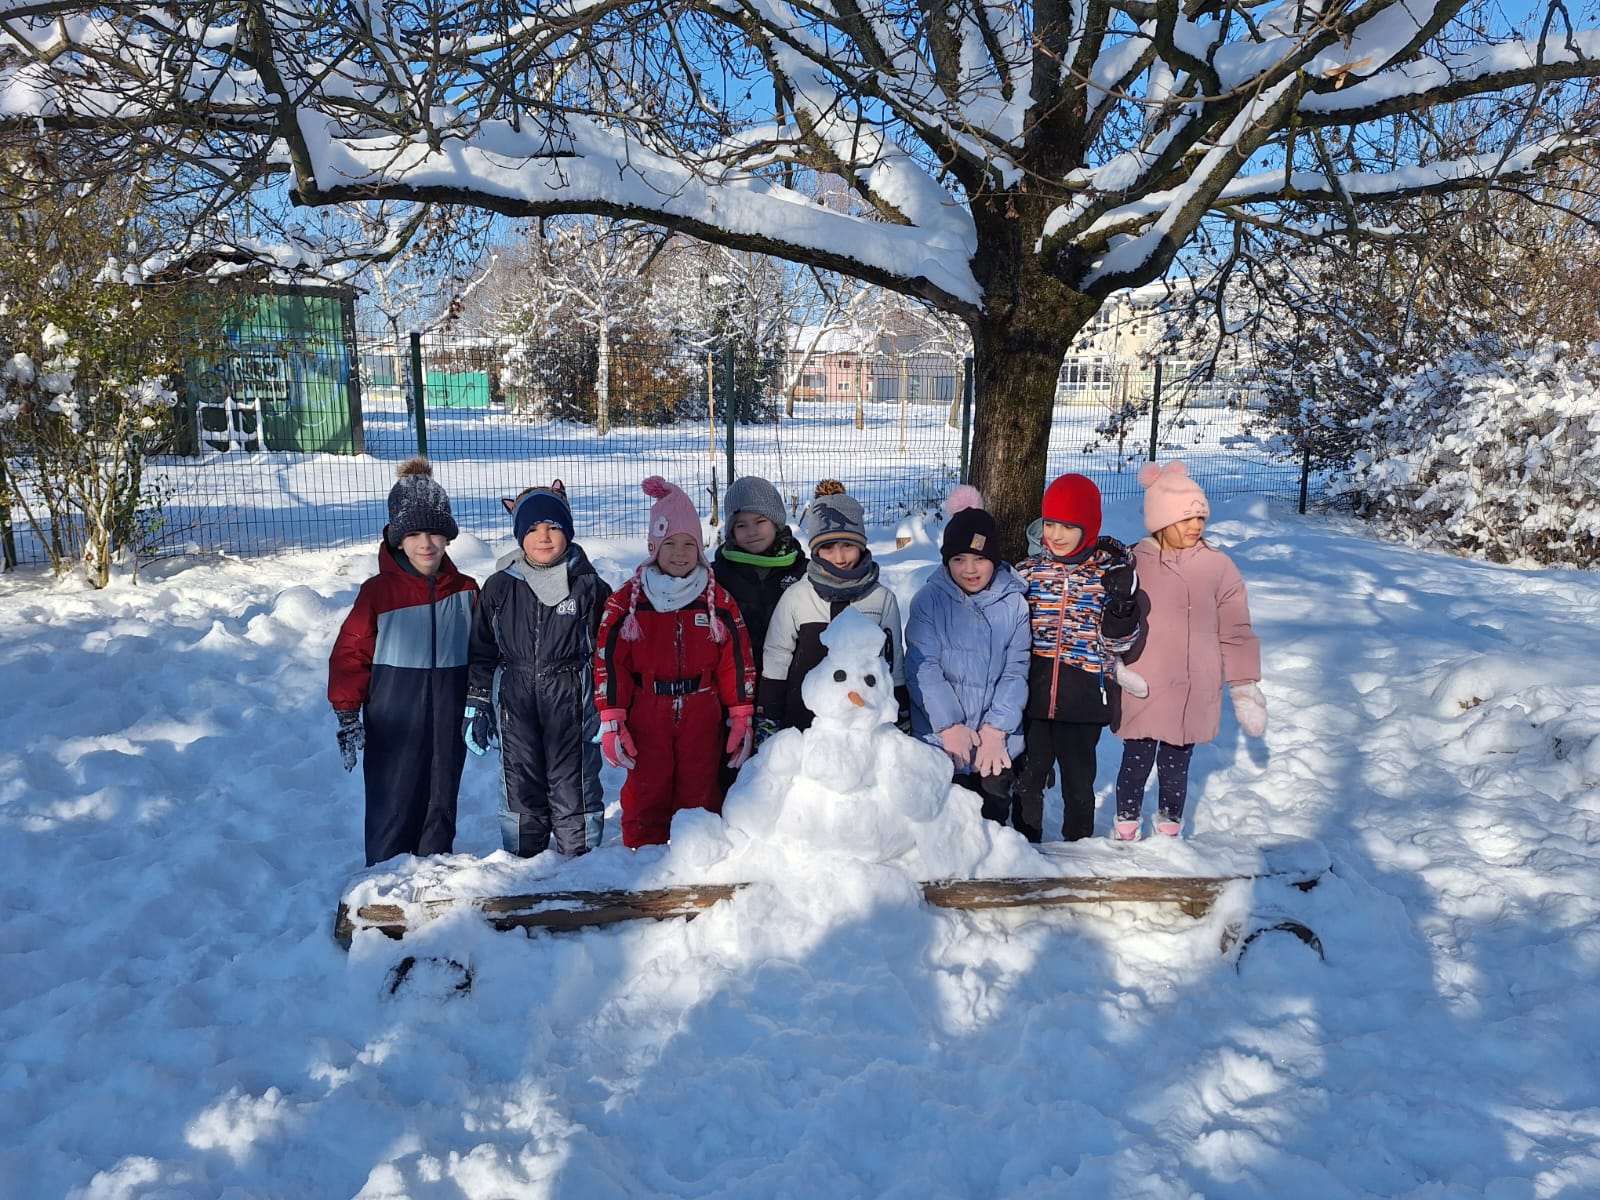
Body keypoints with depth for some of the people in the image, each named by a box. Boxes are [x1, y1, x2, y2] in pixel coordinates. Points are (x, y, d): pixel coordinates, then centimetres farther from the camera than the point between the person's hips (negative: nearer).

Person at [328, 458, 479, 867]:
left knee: (441, 810, 13)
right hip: (393, 727, -3)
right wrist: (347, 716, -7)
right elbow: (350, 654, -6)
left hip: (448, 723, 3)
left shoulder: (465, 590, 1)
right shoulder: (378, 591, -8)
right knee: (392, 816, 3)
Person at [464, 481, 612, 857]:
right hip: (515, 702, 2)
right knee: (520, 787, 11)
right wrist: (476, 706, 5)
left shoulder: (589, 586, -1)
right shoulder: (498, 587, 3)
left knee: (573, 784, 6)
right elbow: (481, 653, 8)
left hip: (572, 702, -2)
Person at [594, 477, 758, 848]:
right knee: (645, 795, 7)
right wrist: (611, 721, -5)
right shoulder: (627, 601, 0)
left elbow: (737, 661, 4)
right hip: (646, 717, 0)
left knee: (701, 795, 9)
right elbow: (609, 663, -2)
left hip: (702, 717, 1)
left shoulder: (718, 601, 3)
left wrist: (741, 717, 2)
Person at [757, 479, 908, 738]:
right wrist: (767, 726, 2)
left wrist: (901, 726, 9)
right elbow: (775, 663, 4)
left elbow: (894, 668, 8)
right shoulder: (796, 597, -1)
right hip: (803, 724, 0)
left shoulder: (882, 598, 1)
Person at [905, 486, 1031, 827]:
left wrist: (996, 729, -12)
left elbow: (1016, 670, -3)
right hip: (940, 740, -1)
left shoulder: (1014, 602, -1)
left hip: (999, 743, 1)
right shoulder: (929, 600, -5)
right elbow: (922, 668, -9)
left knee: (994, 813, 13)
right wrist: (949, 724, -16)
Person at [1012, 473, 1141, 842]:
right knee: (1028, 778, 13)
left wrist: (1123, 600, -19)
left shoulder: (1108, 573, -4)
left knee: (1078, 780, 14)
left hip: (1083, 701, -2)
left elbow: (1118, 643, -3)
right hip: (1032, 697, 2)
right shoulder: (1028, 570, 1)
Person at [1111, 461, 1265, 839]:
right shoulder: (1132, 564, -5)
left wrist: (1247, 691, 2)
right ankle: (1125, 832, 31)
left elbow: (1236, 634, 2)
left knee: (1175, 770, 13)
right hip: (1139, 695, 0)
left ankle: (1169, 834, 33)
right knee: (1136, 765, 12)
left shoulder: (1219, 567, -3)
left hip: (1193, 698, 1)